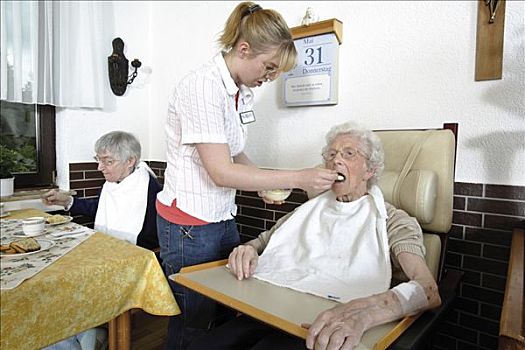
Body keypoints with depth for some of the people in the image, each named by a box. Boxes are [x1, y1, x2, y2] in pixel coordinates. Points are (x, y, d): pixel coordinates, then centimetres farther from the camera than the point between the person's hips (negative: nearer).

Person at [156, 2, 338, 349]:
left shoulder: (243, 91, 6)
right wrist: (298, 178, -23)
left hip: (223, 218, 8)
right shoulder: (203, 86, -20)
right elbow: (221, 172, -24)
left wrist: (263, 184, 0)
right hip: (189, 225, -7)